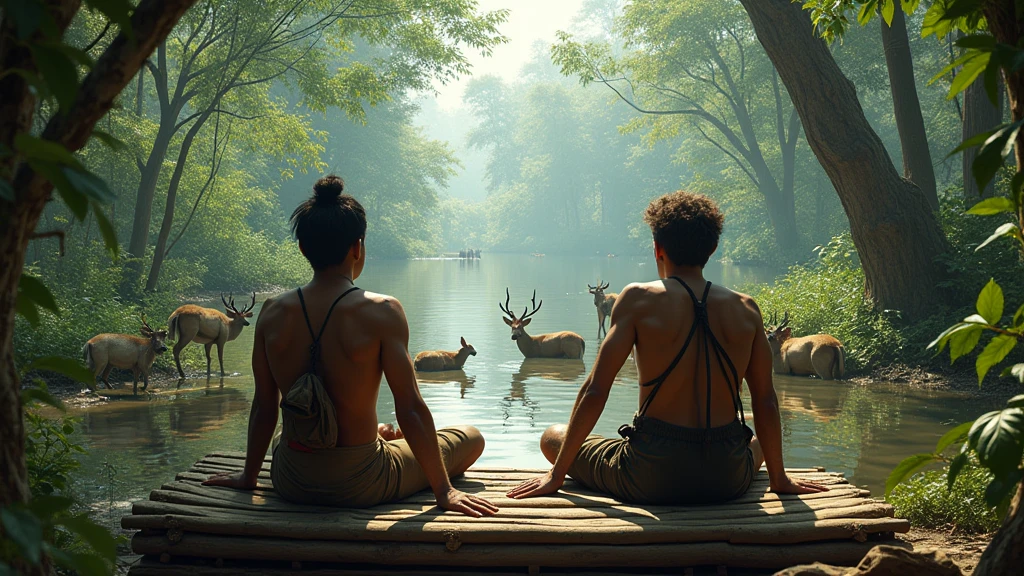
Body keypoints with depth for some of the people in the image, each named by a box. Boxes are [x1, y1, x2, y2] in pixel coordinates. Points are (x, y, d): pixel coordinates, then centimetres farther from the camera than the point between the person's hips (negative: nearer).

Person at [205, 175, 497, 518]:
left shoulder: (272, 314, -6)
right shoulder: (381, 313, -18)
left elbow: (263, 407, 3)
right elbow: (411, 409, -17)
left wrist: (248, 476, 18)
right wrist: (444, 491, -9)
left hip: (290, 484, 5)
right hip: (358, 486, -5)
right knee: (472, 438, 19)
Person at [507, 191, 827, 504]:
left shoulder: (639, 299, -6)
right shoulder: (746, 309, 2)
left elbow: (594, 392, -7)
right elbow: (766, 401, 7)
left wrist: (557, 474, 2)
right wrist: (779, 478, 22)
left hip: (653, 478, -3)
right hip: (728, 479, 4)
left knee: (553, 437, 20)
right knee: (758, 442, 40)